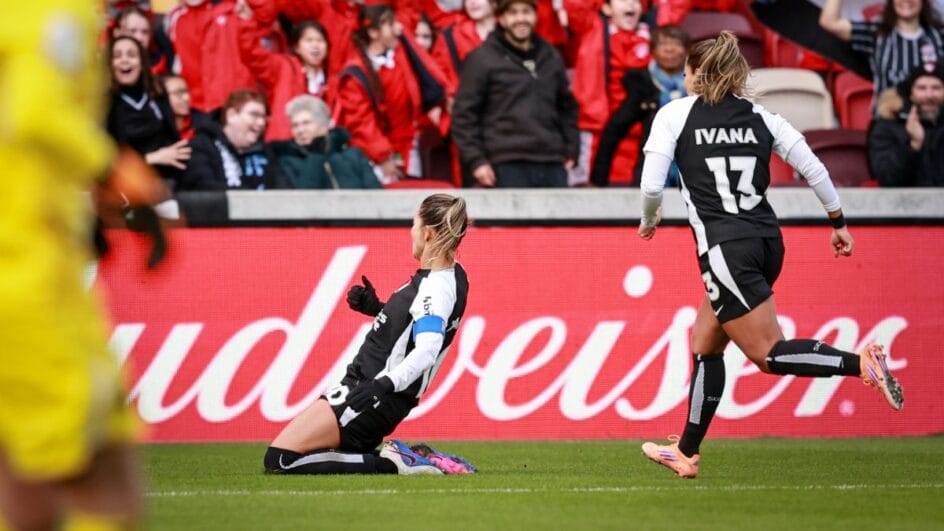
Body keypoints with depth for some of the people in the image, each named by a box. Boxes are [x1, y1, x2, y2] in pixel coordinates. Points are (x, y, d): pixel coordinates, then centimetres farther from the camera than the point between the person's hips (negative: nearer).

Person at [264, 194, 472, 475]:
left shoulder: (437, 288, -19)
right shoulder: (452, 276, 10)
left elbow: (427, 350, -34)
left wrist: (385, 383, -47)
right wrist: (377, 309, 16)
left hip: (373, 397, -10)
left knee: (280, 459, -16)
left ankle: (392, 464, -13)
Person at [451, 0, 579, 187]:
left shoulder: (551, 57, 19)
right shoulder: (482, 59, 3)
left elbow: (567, 107, 27)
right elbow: (464, 114, 0)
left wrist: (570, 152, 16)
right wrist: (476, 160, -8)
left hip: (553, 167, 5)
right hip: (507, 167, -5)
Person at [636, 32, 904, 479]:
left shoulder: (674, 114, 1)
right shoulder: (760, 117, 12)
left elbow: (651, 186, -6)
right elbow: (813, 169, 8)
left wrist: (649, 221, 15)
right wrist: (839, 221, 19)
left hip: (725, 249, -7)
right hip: (767, 241, 7)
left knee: (768, 353, -5)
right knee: (704, 344, 20)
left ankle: (859, 363, -27)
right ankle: (686, 453, 24)